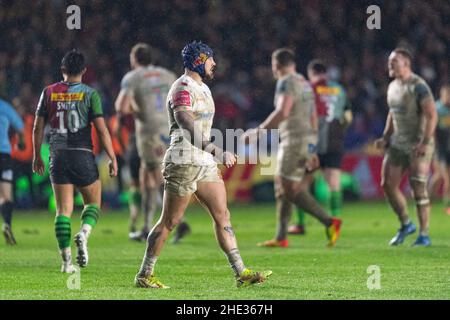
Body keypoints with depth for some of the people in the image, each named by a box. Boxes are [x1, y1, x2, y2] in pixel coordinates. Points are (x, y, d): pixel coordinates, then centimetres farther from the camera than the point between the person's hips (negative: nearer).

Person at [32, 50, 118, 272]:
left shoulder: (49, 93, 5)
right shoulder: (89, 94, -3)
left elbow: (38, 127, 6)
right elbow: (101, 129, -7)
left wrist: (37, 156, 17)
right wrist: (112, 158, -1)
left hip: (58, 156, 2)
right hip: (83, 155, -2)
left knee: (63, 210, 4)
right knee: (93, 203, 14)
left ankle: (66, 260, -4)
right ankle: (84, 233, -17)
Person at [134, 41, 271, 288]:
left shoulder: (202, 88, 17)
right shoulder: (183, 89, -14)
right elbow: (189, 130, -27)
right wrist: (219, 153, -34)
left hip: (205, 163, 9)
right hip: (184, 162, -9)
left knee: (222, 216, 3)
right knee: (169, 222, -2)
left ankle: (241, 273, 1)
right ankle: (144, 275, 7)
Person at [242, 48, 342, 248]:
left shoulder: (286, 82, -10)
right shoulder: (304, 83, 19)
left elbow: (282, 112, -23)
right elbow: (313, 118, 22)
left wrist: (258, 131, -18)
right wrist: (311, 151, 26)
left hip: (295, 139, -10)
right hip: (308, 138, 10)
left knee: (291, 190, -10)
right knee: (281, 186, 12)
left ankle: (329, 222, -14)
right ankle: (281, 237, 12)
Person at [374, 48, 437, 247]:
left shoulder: (418, 86, -14)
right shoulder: (393, 87, 12)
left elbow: (432, 115, -19)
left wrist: (425, 142, -26)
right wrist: (385, 138, 14)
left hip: (418, 146, -8)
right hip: (398, 144, 8)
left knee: (418, 189, -8)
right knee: (388, 184, 1)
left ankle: (424, 236, 0)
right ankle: (406, 225, 19)